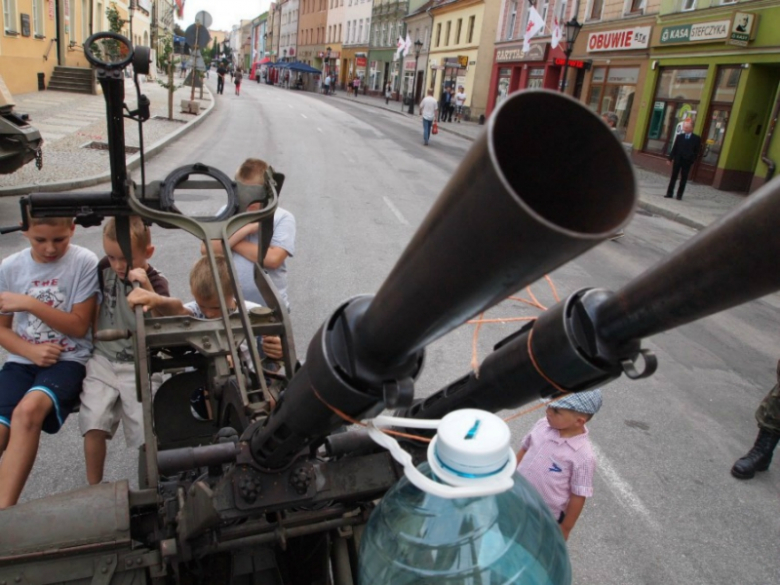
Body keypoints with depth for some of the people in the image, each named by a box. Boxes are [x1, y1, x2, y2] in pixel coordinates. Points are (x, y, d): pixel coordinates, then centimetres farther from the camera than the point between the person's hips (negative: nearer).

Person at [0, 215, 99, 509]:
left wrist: (30, 304, -15)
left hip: (68, 359, -4)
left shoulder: (84, 262, -6)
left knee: (27, 410, -32)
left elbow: (79, 326, -5)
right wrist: (32, 351, -9)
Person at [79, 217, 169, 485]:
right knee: (94, 425, -14)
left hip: (139, 365, -2)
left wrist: (147, 288, -32)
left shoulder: (156, 283, -9)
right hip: (103, 360, 3)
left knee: (148, 431, -11)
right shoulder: (105, 268, -1)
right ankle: (94, 488, 6)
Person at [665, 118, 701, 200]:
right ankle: (669, 193, 10)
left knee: (683, 179, 3)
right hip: (677, 160, 2)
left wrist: (692, 160, -11)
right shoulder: (679, 136, 6)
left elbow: (697, 151, -2)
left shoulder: (696, 138, 0)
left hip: (687, 162, -2)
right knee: (673, 177, 5)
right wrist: (670, 158, 0)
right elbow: (674, 148, 6)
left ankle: (679, 194, 7)